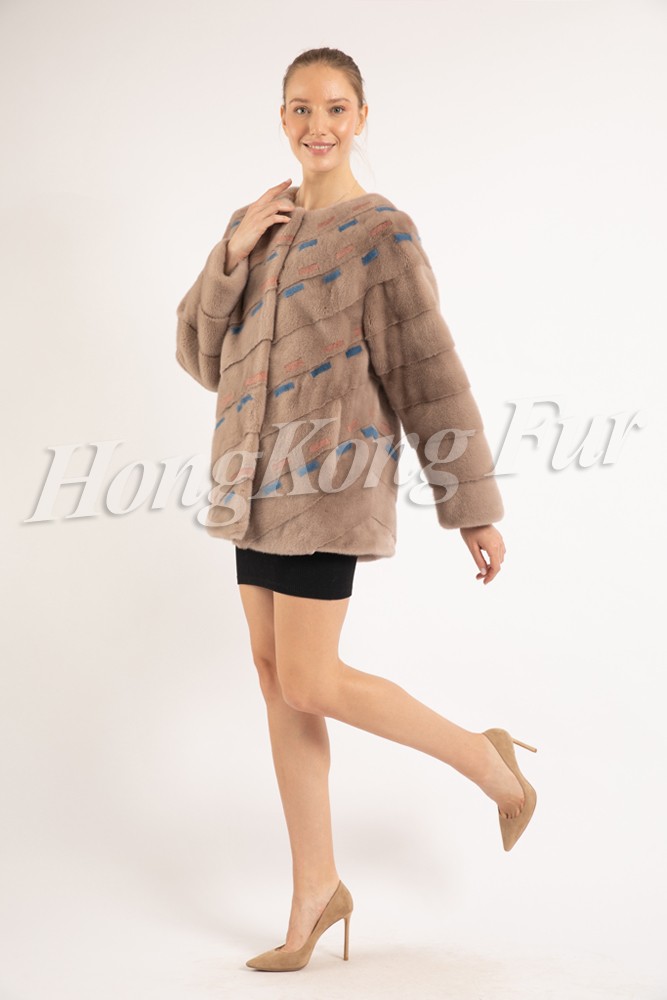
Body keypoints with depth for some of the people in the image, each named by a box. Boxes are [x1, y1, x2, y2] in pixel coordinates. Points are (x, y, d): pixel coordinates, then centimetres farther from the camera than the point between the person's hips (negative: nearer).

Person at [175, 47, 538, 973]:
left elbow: (432, 375, -8)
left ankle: (485, 759, 15)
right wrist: (232, 255, -7)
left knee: (309, 683, -8)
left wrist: (476, 510, -7)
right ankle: (316, 892, 20)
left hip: (328, 479, -7)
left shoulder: (382, 233, -8)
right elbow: (200, 351, 9)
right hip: (260, 480, 7)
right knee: (275, 676, 8)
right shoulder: (260, 223, 12)